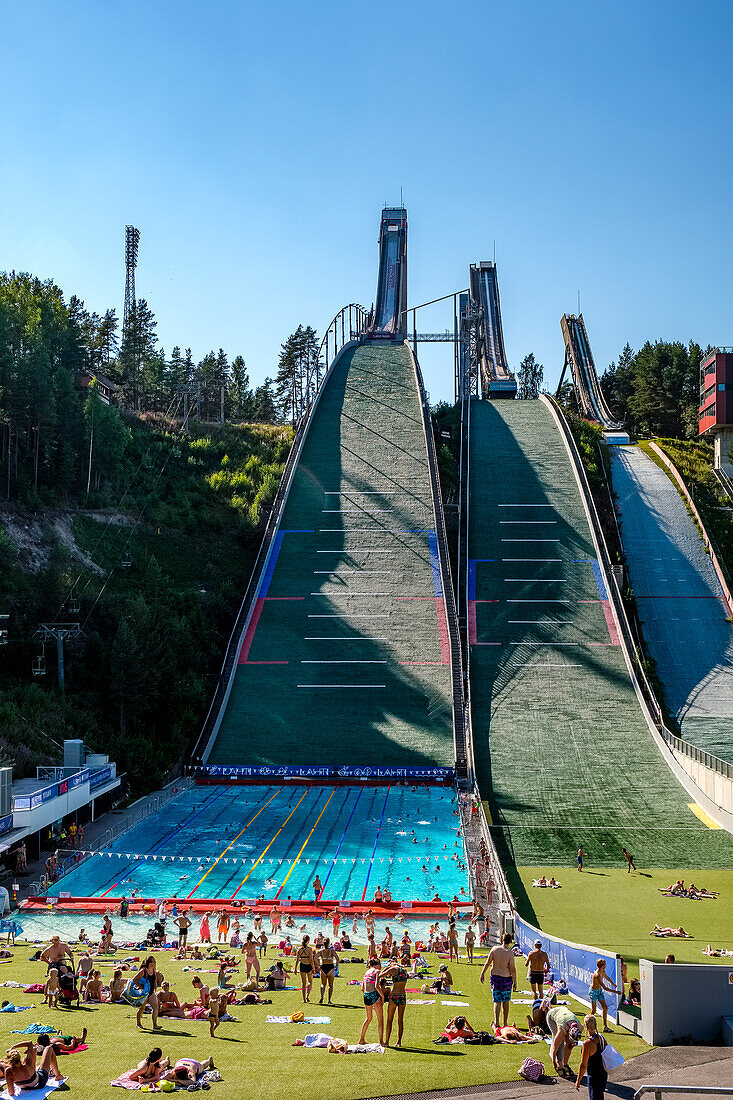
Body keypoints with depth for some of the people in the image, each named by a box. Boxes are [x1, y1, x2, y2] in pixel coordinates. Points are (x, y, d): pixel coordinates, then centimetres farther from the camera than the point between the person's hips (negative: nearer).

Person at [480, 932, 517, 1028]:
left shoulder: (495, 949, -8)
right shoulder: (510, 953, -16)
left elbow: (487, 963, -2)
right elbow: (512, 969, -13)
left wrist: (483, 973, 12)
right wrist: (515, 982, -4)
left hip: (495, 977, 2)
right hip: (506, 978, -2)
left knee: (497, 1001, 9)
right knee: (506, 1002, 14)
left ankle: (496, 1022, -5)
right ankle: (505, 1023, 21)